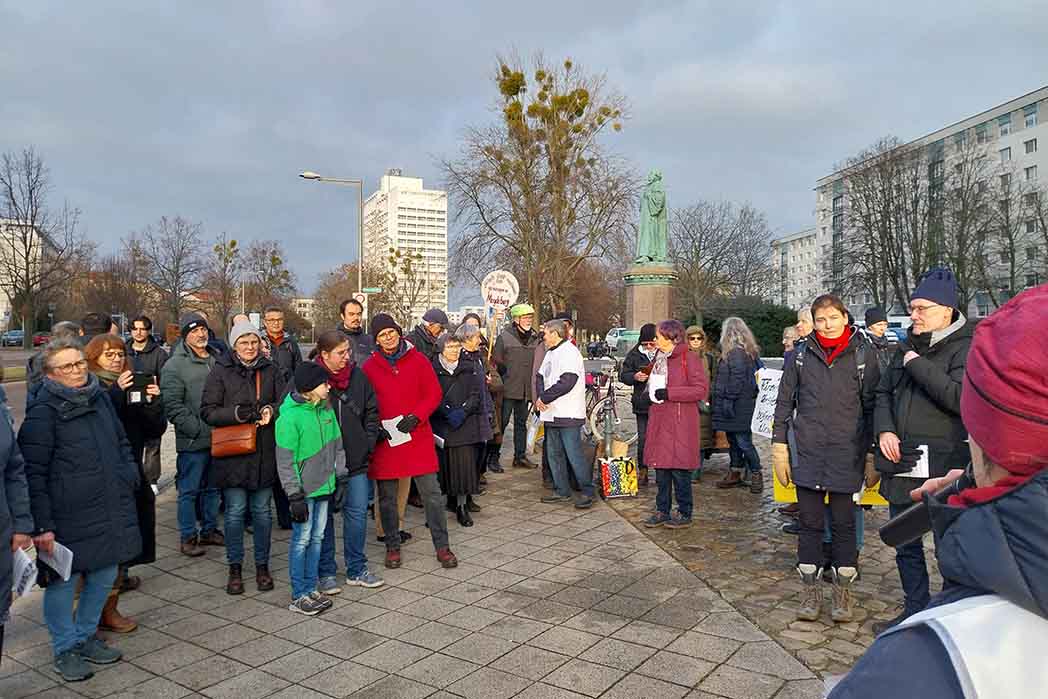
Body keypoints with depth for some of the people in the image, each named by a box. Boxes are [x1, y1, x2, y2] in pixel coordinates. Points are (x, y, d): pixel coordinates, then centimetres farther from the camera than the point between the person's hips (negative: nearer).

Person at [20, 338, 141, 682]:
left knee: (104, 575, 14)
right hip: (67, 516, -6)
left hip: (111, 509, 6)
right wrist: (42, 525, -15)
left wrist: (129, 478, 10)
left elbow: (121, 443, 21)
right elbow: (33, 471, -12)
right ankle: (65, 650, 25)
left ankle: (86, 637, 33)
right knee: (63, 581, 7)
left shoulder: (99, 396, 9)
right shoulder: (43, 410, -11)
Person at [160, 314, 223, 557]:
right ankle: (188, 537, 17)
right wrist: (197, 428, -17)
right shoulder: (175, 365, -8)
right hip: (193, 441, -6)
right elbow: (172, 405, -13)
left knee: (212, 488, 17)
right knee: (189, 490, 5)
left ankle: (209, 530, 30)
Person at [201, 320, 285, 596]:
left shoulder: (271, 370, 5)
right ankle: (235, 567, 21)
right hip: (232, 453, -2)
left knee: (262, 510, 11)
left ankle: (262, 565, 24)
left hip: (265, 453, 2)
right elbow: (208, 411, -5)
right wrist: (237, 413, -21)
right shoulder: (220, 371, -1)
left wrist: (272, 410, -14)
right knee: (235, 511, 5)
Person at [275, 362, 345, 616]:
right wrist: (295, 496, -15)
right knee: (302, 539, 2)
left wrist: (341, 480, 10)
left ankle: (311, 588, 25)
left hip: (324, 487, 7)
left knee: (317, 537, 13)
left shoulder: (326, 410, 5)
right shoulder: (290, 416, -16)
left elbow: (337, 447, 13)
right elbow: (285, 461, -15)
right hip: (304, 490, -6)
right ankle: (299, 597, 14)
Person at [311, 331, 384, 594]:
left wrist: (368, 443, 4)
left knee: (357, 513, 8)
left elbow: (372, 412, 13)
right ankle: (326, 572, 23)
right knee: (323, 516, 9)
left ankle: (357, 569, 23)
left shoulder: (358, 376, 3)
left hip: (355, 460, 4)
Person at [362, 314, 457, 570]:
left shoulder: (418, 360, 2)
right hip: (384, 439, 1)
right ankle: (392, 547, 26)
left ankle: (442, 546, 14)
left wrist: (416, 417, -12)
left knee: (432, 494, 1)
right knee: (387, 498, 10)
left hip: (418, 436, 0)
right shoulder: (369, 367, 3)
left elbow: (434, 393, 1)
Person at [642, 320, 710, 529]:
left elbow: (701, 389, -16)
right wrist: (653, 392, 12)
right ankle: (662, 511, 21)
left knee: (680, 469, -1)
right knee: (660, 467, 11)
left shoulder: (689, 358, -9)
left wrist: (669, 393, -18)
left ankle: (685, 514, 12)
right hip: (659, 421, 8)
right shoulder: (660, 358, 16)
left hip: (681, 423, -8)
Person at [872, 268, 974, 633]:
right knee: (906, 545, 16)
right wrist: (884, 430, 1)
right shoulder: (908, 347, 13)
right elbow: (884, 393, 17)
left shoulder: (966, 348, -8)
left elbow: (960, 398, -24)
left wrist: (919, 365, -17)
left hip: (943, 466, -7)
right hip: (901, 465, 7)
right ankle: (915, 611, 32)